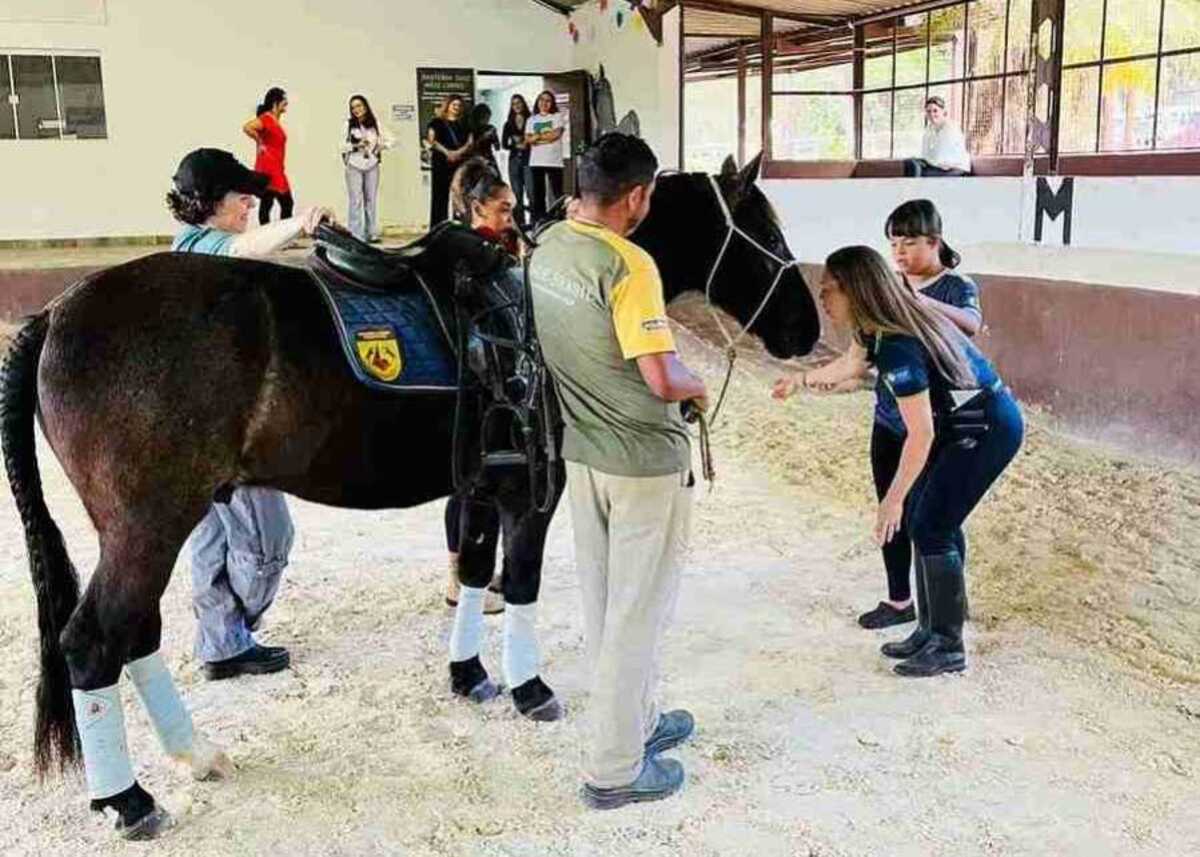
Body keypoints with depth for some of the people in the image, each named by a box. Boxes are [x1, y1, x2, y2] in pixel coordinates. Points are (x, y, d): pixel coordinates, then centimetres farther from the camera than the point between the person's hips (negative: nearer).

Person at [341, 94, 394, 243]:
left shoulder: (375, 124, 5)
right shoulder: (349, 125, 0)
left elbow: (391, 140, 10)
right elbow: (342, 146, -3)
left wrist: (381, 146, -7)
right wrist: (355, 145, -17)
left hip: (372, 165, 2)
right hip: (354, 166, -2)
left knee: (371, 200, 6)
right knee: (356, 200, -5)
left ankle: (372, 233, 13)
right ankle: (356, 235, -3)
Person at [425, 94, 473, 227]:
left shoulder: (464, 124, 18)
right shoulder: (437, 122, 8)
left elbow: (470, 142, 7)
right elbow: (431, 140, -5)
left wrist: (458, 152, -12)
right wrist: (447, 152, -15)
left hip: (461, 164, 3)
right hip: (441, 164, -3)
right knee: (440, 197, -4)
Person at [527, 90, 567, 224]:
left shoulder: (558, 116, 8)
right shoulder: (532, 119, 17)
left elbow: (556, 134, -7)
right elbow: (528, 139, 5)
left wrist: (537, 136, 0)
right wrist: (547, 136, -9)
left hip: (554, 161, -3)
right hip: (536, 161, 3)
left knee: (557, 192, -6)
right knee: (538, 193, 3)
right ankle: (538, 220, 5)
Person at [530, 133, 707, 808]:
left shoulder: (547, 246, 1)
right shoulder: (628, 265, -23)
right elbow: (662, 378, -25)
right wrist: (698, 389, -5)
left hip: (582, 449, 8)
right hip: (646, 460, -8)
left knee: (603, 599, 19)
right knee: (640, 609, 4)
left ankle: (636, 720, 38)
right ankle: (614, 769, 15)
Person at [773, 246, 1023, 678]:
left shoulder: (899, 346, -28)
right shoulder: (882, 326, 0)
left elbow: (921, 434, -25)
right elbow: (854, 364, 23)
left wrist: (894, 499, -16)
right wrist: (802, 379, 35)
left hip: (989, 429, -10)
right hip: (964, 425, 10)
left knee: (930, 528, -7)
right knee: (923, 519, 12)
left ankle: (948, 647, 5)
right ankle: (931, 630, 21)